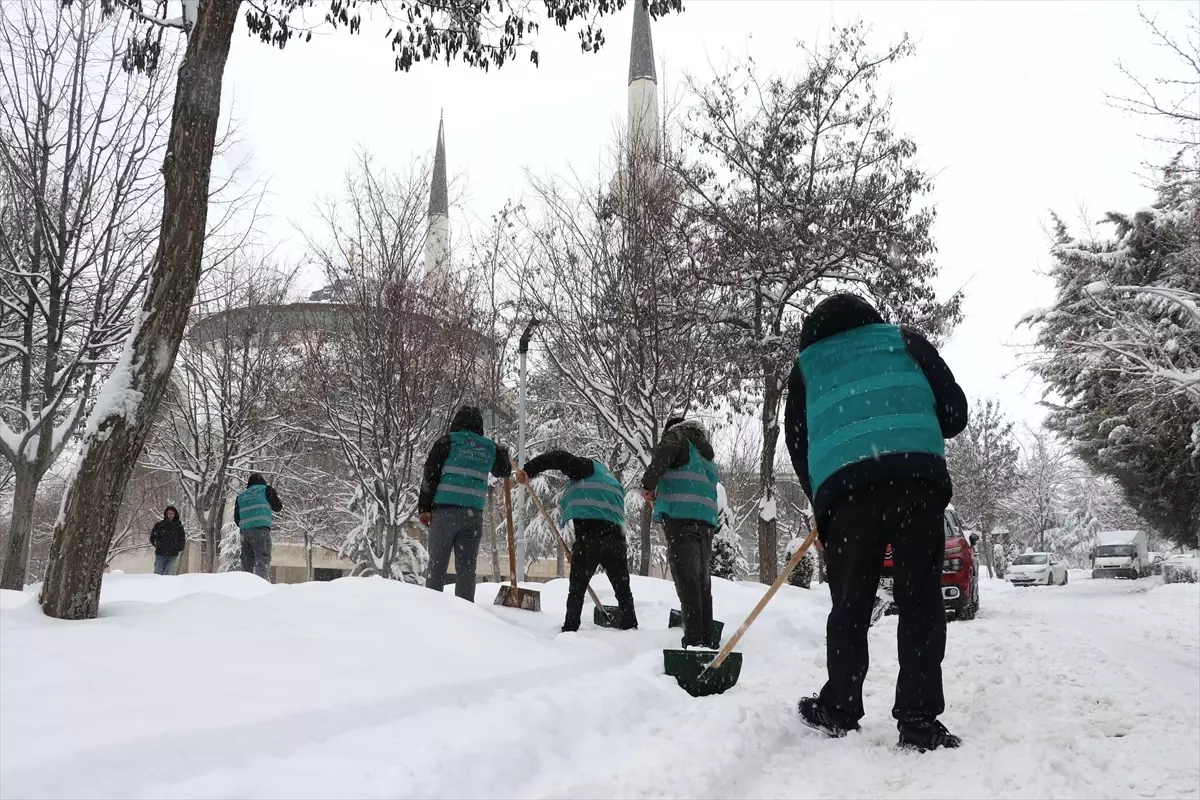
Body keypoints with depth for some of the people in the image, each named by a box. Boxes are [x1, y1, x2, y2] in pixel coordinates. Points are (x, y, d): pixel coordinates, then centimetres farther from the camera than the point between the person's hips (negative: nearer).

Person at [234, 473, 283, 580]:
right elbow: (278, 507, 18)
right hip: (261, 528, -4)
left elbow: (236, 518, 22)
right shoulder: (265, 489, 12)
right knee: (263, 560, -11)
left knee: (247, 563, 8)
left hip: (244, 531, 4)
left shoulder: (241, 495, 24)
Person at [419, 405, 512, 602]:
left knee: (437, 563, 3)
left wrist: (424, 508, -1)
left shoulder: (447, 442, 2)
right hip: (473, 514, 2)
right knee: (467, 566, 6)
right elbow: (505, 471, 28)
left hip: (444, 510, -2)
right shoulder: (490, 448, 11)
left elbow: (430, 476, -4)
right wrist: (503, 452, 48)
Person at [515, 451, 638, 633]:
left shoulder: (588, 468, 14)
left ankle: (570, 629, 0)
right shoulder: (614, 483, 35)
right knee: (622, 585, 17)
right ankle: (630, 625, 20)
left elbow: (561, 458, -3)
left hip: (590, 532, -6)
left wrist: (529, 470, -4)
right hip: (615, 534, 6)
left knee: (577, 586, 1)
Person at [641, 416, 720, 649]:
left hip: (681, 516, -7)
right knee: (702, 581, 9)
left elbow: (663, 453, -11)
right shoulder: (705, 452, 33)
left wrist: (649, 485, -4)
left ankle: (694, 640, -17)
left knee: (687, 579, -12)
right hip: (706, 519, 7)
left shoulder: (677, 435, 10)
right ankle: (708, 639, 8)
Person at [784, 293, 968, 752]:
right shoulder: (905, 340, 24)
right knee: (920, 600, 5)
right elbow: (955, 410, 17)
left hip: (843, 488, 1)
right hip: (917, 478, 0)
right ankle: (919, 720, 4)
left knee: (850, 605, 12)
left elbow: (797, 445, 20)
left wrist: (821, 509, 28)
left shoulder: (806, 365, 26)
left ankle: (839, 710, 18)